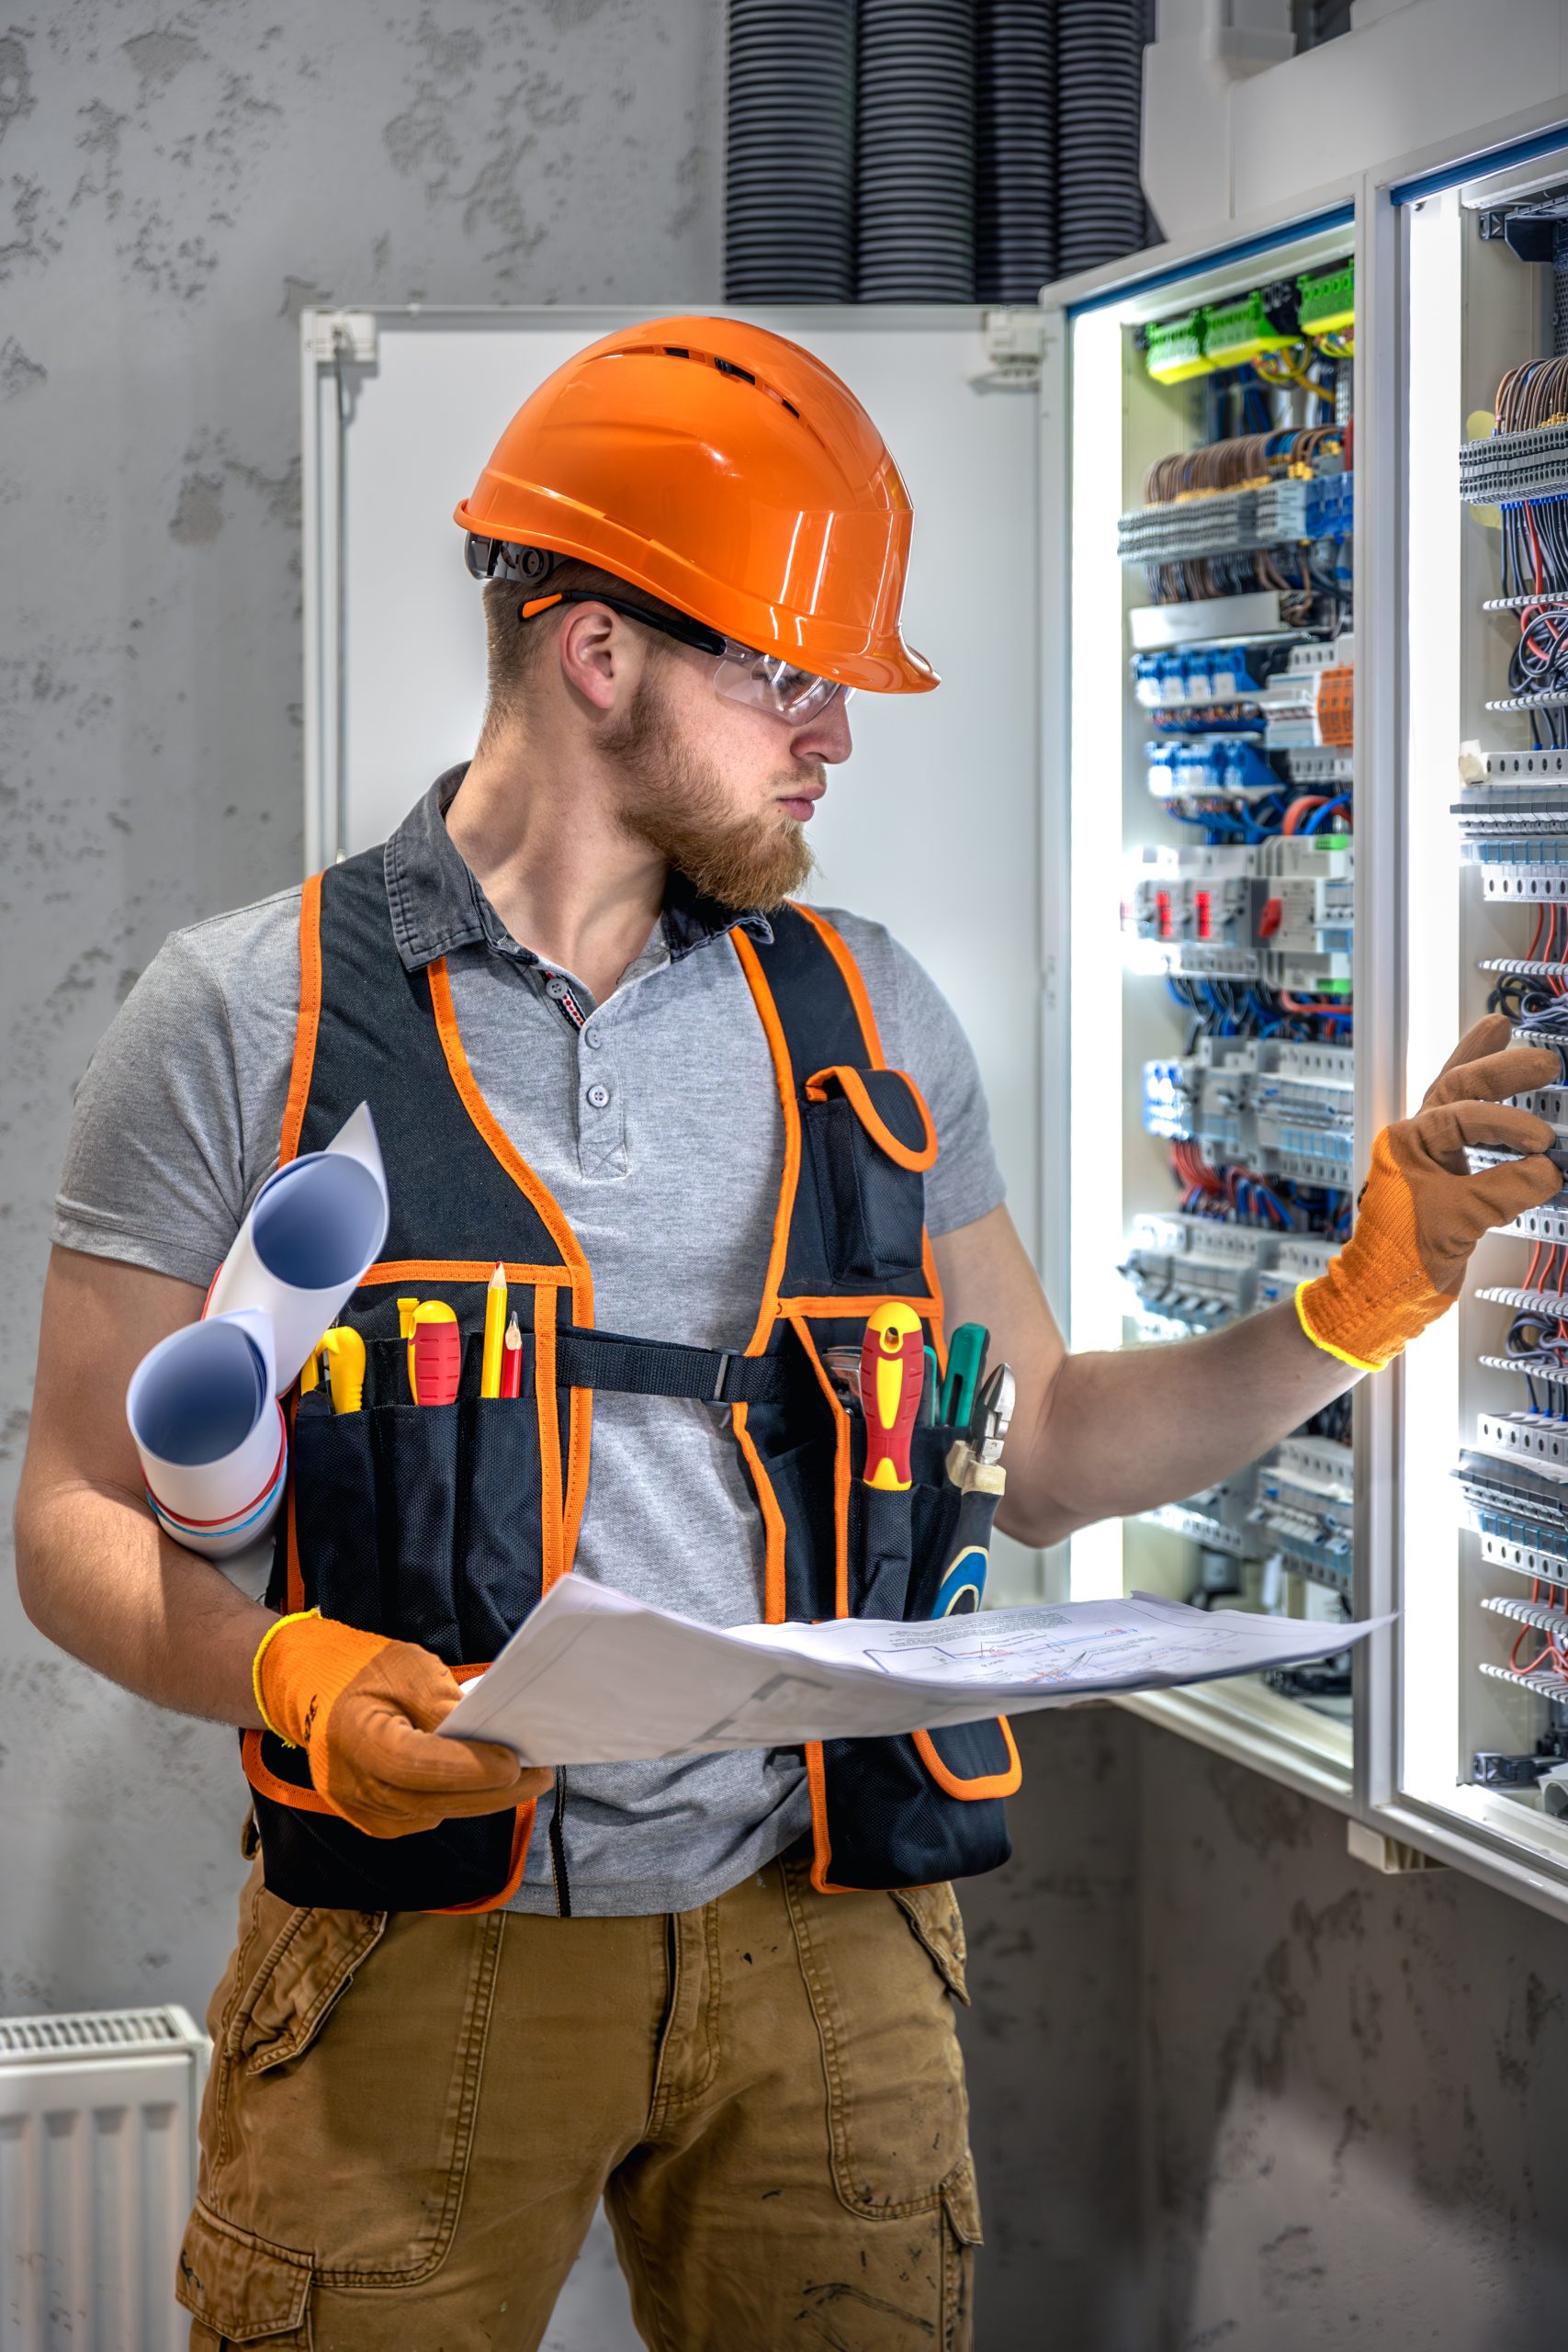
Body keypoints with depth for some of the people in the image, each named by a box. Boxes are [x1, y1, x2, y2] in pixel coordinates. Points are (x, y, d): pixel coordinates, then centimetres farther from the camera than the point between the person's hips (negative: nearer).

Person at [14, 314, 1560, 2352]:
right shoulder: (245, 1020, -1)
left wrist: (1359, 1303, 5)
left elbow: (1037, 1451, 16)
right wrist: (295, 1676, -20)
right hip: (421, 1951, -3)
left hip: (821, 1949, 3)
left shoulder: (863, 1020, 11)